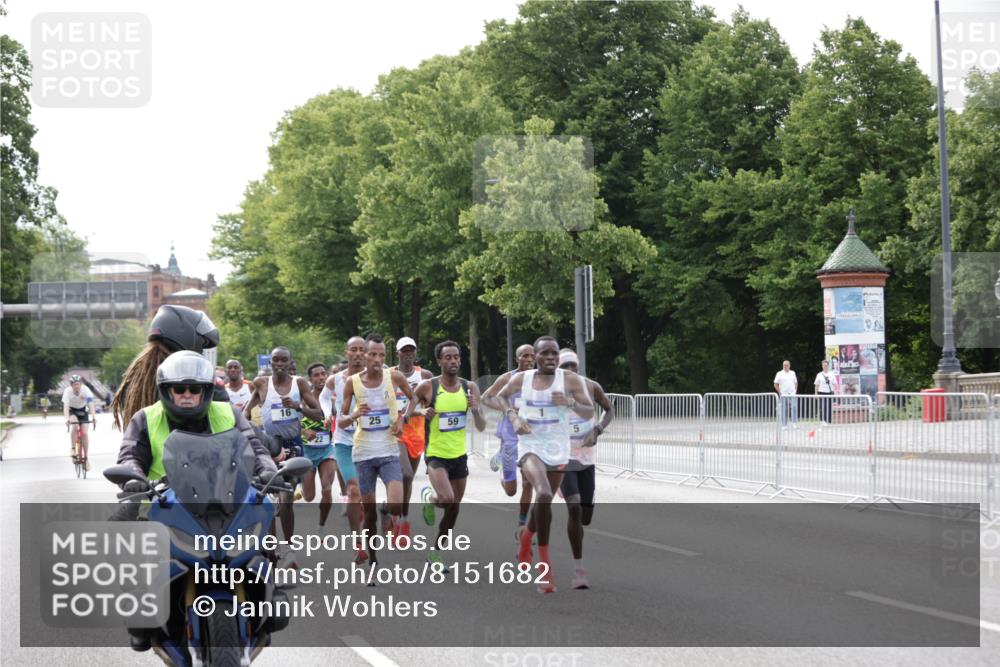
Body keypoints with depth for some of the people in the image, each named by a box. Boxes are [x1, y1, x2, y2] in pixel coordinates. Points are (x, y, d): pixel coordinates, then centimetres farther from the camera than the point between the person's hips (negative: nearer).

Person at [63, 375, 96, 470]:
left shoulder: (85, 390, -26)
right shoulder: (67, 391, -27)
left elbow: (90, 404, -34)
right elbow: (65, 406, -36)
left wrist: (94, 417, -48)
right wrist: (67, 419, -52)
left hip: (83, 410, 1)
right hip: (72, 411, -1)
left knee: (84, 433, -10)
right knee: (74, 425, -32)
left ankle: (86, 458, 0)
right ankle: (73, 448, -18)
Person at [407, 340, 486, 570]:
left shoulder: (470, 388, 0)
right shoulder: (427, 387, -10)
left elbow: (481, 427, 1)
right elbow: (406, 417, 2)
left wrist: (475, 410, -18)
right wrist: (422, 414, -19)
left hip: (459, 455, 5)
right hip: (436, 454, -4)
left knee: (453, 510, 11)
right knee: (447, 500, -26)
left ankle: (435, 553, 30)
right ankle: (429, 497, 10)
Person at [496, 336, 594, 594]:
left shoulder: (570, 380, -5)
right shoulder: (521, 379, -1)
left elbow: (589, 413, -3)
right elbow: (502, 396, 19)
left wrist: (570, 403, -22)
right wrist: (513, 416, 1)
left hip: (558, 450, 2)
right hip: (530, 446, -2)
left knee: (545, 501, 16)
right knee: (544, 495, -28)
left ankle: (526, 537, 53)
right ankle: (544, 564, -23)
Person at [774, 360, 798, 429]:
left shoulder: (793, 373, 12)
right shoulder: (779, 374, 1)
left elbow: (796, 383, 21)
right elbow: (776, 384, 2)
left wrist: (795, 390, 8)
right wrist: (780, 392, -5)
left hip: (792, 395, 2)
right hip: (784, 395, -2)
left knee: (794, 408, -14)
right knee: (784, 410, 0)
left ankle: (794, 423, -10)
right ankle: (784, 425, 6)